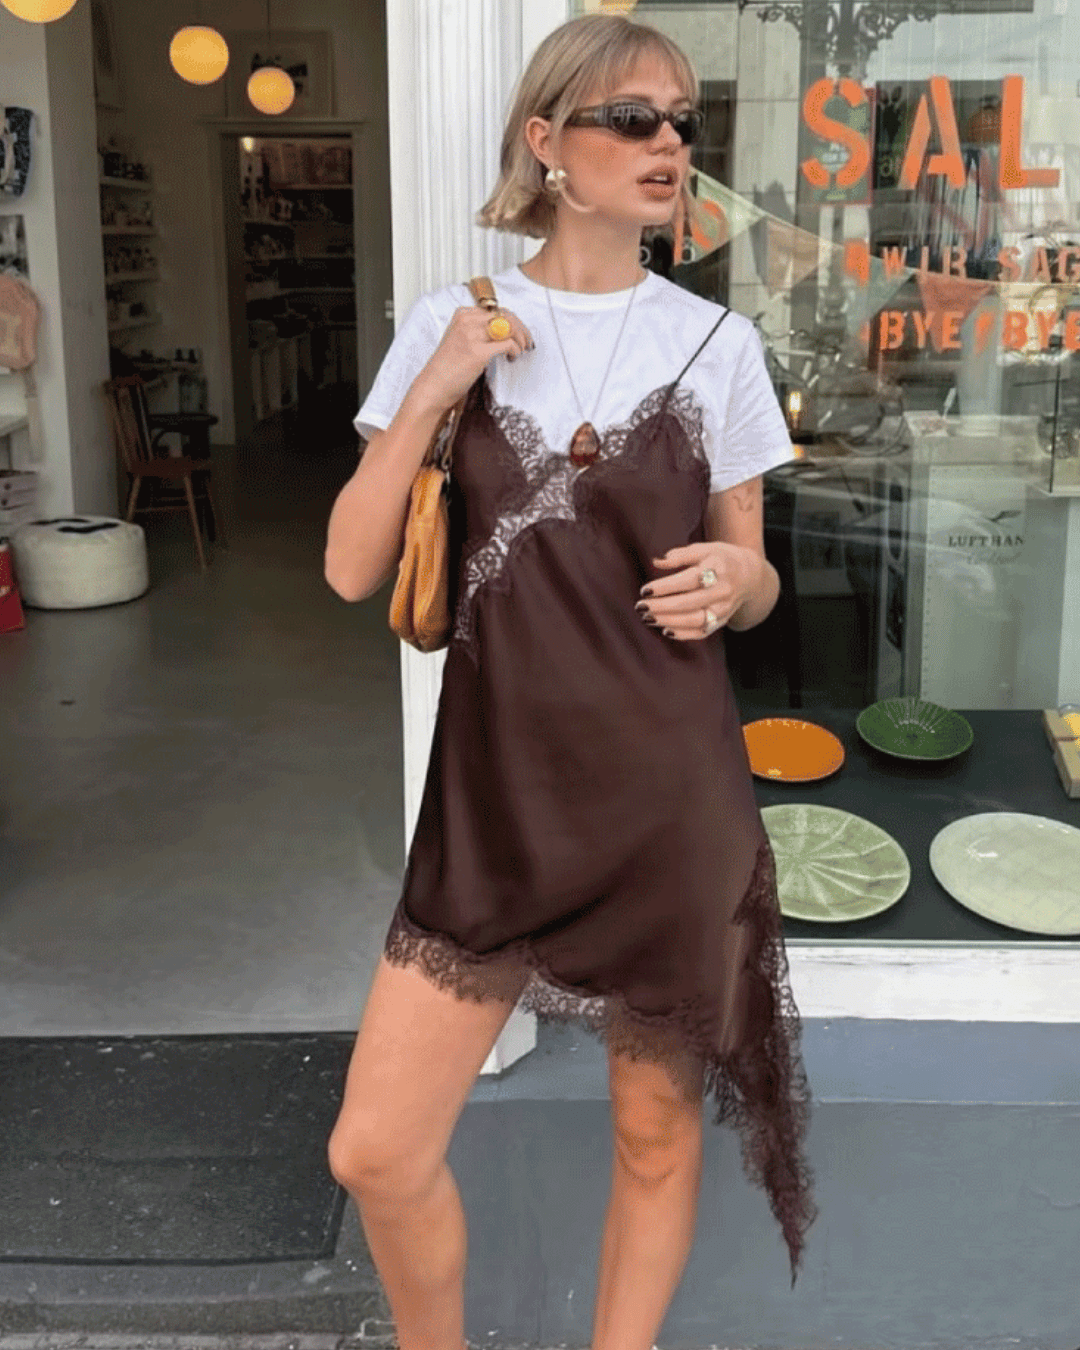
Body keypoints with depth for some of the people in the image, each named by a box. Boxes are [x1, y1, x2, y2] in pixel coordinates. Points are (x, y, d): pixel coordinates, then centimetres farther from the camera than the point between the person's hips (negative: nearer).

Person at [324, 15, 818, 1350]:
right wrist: (432, 393, -14)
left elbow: (751, 577, 11)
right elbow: (353, 571, -3)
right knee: (377, 1153, 1)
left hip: (671, 799, 0)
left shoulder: (716, 343, 3)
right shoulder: (450, 327, 2)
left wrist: (739, 580, -12)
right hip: (495, 791, 0)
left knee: (656, 1135, 12)